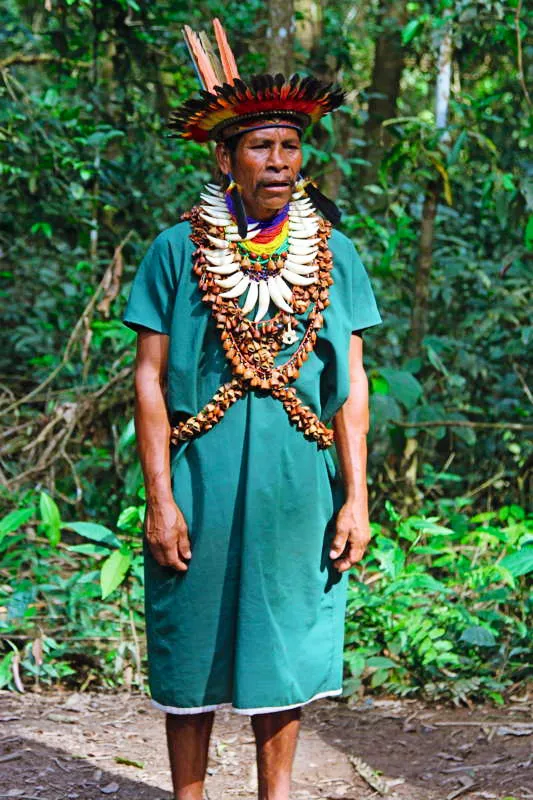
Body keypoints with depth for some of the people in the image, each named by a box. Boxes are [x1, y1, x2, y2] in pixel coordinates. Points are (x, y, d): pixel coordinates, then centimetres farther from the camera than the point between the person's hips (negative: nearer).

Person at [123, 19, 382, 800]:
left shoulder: (333, 254, 5)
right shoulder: (177, 251, -1)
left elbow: (351, 383, 5)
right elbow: (151, 378, -2)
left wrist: (356, 497, 0)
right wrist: (159, 498, -8)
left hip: (296, 485, 2)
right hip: (201, 483, -2)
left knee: (286, 645, 10)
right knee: (193, 652, 7)